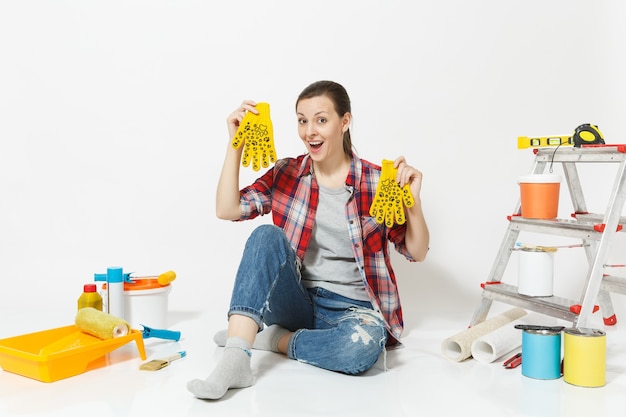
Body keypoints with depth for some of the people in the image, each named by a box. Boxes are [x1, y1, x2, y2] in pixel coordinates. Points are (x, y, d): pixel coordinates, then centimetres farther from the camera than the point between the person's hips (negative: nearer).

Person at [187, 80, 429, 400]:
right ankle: (235, 361, -35)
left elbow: (416, 253, -1)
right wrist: (235, 145, -14)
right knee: (267, 236, -26)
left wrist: (413, 200, -19)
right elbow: (227, 210, -7)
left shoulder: (376, 182, -3)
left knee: (363, 345, -36)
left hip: (351, 308, -1)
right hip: (296, 300, 2)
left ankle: (273, 340, -11)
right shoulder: (286, 174, 3)